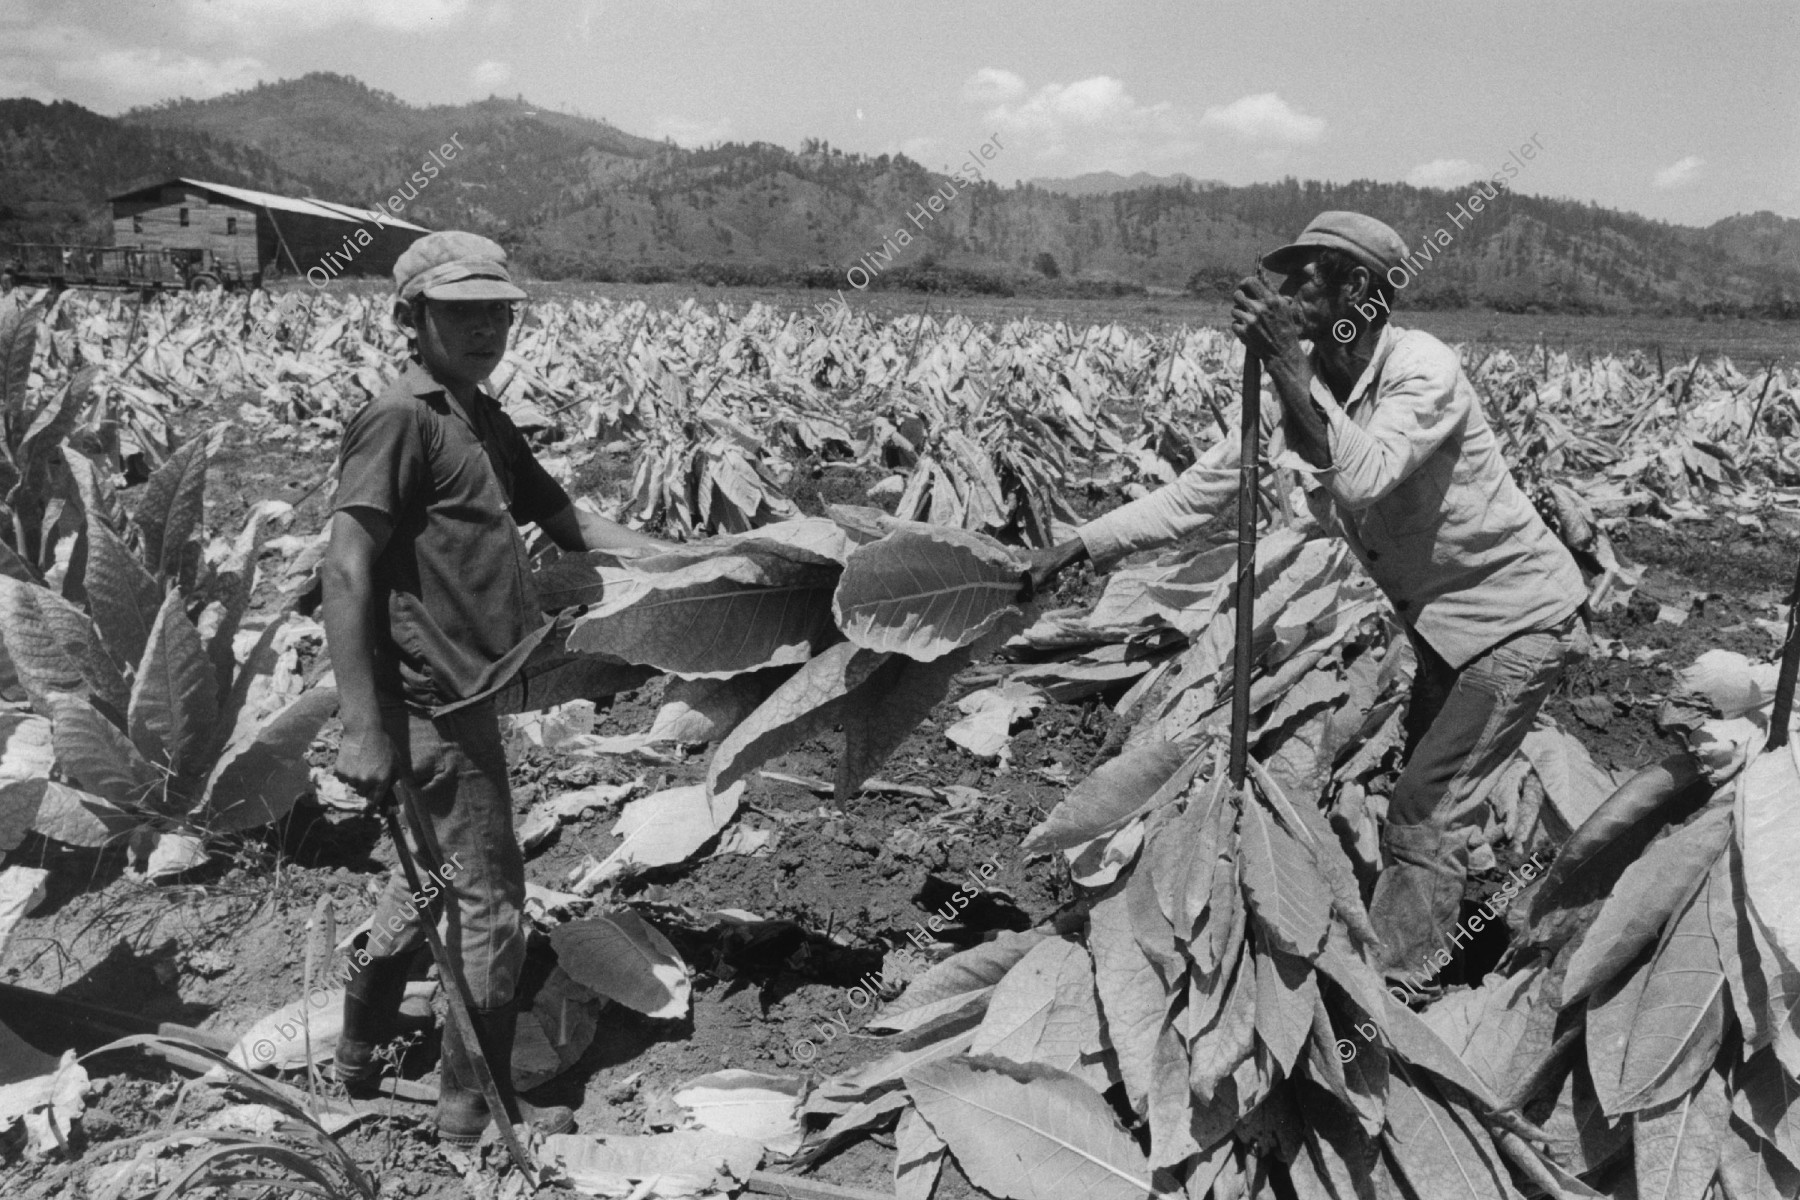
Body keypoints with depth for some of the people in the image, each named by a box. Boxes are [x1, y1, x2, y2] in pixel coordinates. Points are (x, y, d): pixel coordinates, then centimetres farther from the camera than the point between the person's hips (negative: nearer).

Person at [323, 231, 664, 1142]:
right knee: (489, 896, 2)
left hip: (462, 694, 10)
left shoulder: (481, 419, 13)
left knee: (431, 872, 23)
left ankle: (362, 1049, 41)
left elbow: (565, 517, 13)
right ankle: (475, 1103, 19)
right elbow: (346, 571, -21)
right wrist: (364, 727, -25)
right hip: (430, 702, -10)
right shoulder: (399, 419, -15)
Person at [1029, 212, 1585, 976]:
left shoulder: (1422, 369, -26)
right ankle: (1419, 966, 35)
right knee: (1426, 806, 18)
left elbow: (1365, 477, -42)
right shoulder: (1301, 385, -6)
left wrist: (1285, 364, -44)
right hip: (1444, 620, 8)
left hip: (1519, 618, -8)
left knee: (1422, 819, -8)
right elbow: (1202, 489, -5)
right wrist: (1080, 546, -12)